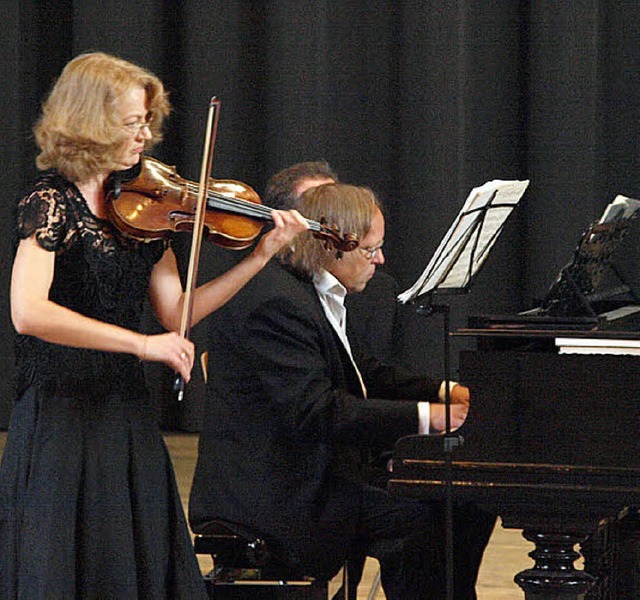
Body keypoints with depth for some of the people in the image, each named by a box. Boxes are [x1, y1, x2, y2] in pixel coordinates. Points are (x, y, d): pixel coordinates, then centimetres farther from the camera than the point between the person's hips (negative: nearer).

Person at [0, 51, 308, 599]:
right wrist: (140, 343, -28)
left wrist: (262, 255, -1)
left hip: (129, 420, 7)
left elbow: (175, 312, 5)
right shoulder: (51, 202, -12)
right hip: (63, 423, -7)